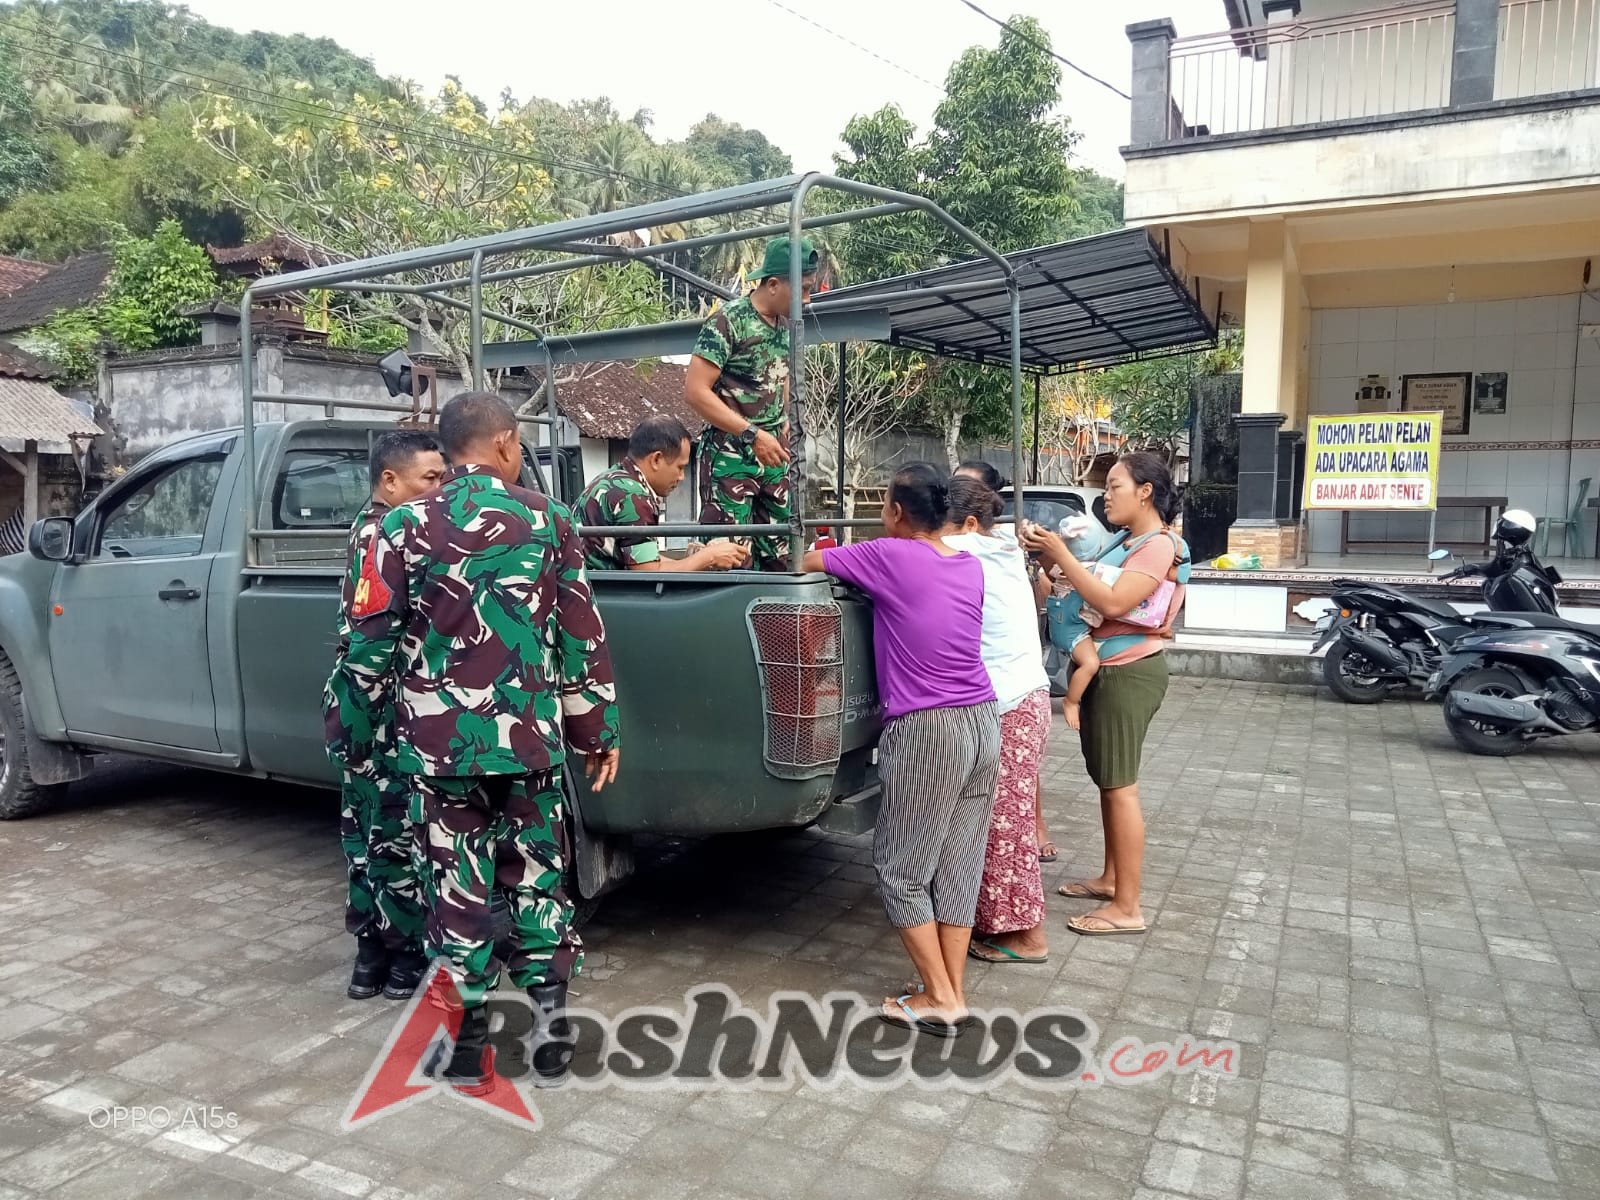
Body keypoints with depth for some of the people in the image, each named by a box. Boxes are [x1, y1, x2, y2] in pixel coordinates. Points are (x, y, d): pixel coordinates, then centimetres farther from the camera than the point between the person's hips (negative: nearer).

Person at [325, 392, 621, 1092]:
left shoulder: (406, 526, -3)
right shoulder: (548, 521, 0)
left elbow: (371, 641, -1)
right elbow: (582, 636, 2)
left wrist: (349, 728, 13)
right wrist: (599, 729, 10)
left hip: (440, 739, -1)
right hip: (531, 736, 1)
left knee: (460, 882, 9)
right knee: (537, 876, 13)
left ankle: (470, 1046, 18)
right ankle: (551, 1031, 18)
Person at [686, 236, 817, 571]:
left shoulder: (786, 325, 9)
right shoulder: (727, 321, -12)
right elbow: (695, 391, -17)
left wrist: (786, 422, 10)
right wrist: (752, 434, -20)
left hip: (772, 455, 7)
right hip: (729, 455, -7)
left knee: (779, 555, 8)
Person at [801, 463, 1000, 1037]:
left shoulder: (889, 557, -11)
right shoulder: (971, 566, 8)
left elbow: (808, 562, 0)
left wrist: (833, 557, 22)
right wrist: (865, 562, 28)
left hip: (928, 731, -7)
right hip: (983, 722, 7)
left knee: (901, 870, 7)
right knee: (959, 866, 13)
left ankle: (940, 998, 12)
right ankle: (952, 993, 21)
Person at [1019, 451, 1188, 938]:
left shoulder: (1159, 545, -14)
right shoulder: (1128, 542, 14)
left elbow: (1113, 604, -25)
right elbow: (1090, 585, 9)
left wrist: (1060, 554, -23)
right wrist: (1052, 556, -7)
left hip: (1129, 673, -9)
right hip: (1106, 670, 9)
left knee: (1120, 786, -6)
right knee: (1107, 780, 17)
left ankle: (1127, 908, 0)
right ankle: (1111, 877, 30)